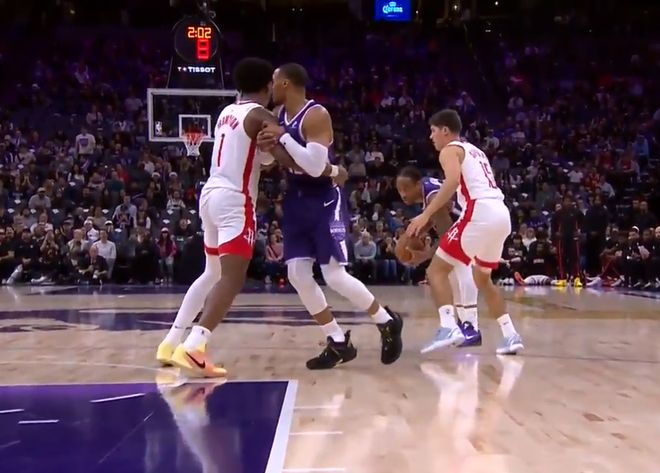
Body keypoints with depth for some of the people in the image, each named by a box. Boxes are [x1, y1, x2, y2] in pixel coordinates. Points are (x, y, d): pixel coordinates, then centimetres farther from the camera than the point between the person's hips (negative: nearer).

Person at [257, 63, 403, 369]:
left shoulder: (316, 115, -19)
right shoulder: (277, 114, 6)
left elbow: (316, 167, -30)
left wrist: (283, 137, -27)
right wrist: (267, 147, -5)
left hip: (325, 201, -8)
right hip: (296, 200, 8)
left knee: (335, 276, -11)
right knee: (297, 275, -1)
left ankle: (387, 323, 13)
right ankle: (338, 343, 9)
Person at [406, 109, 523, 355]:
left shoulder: (450, 150, 4)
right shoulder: (475, 151, 31)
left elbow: (452, 181, -17)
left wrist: (425, 214, -20)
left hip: (481, 213, -8)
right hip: (502, 214, 9)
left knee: (436, 270, -2)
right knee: (482, 278, 25)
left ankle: (449, 327, -19)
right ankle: (510, 335, 19)